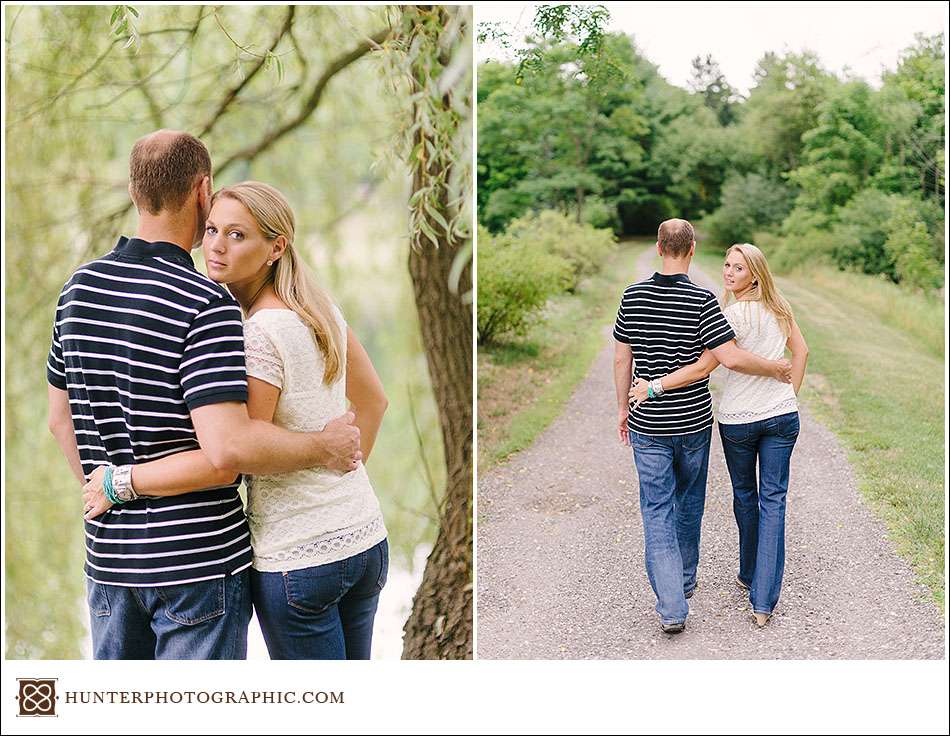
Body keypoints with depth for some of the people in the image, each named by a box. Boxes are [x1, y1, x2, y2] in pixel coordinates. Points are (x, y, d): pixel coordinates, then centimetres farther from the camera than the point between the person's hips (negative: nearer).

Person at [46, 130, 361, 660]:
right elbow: (229, 448, -28)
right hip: (198, 559, -7)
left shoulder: (79, 288, 5)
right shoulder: (207, 305, -19)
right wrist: (324, 448, -13)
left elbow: (61, 419, 14)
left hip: (110, 556, 7)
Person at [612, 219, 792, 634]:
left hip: (648, 424, 1)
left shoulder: (633, 296, -4)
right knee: (689, 502, 20)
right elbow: (731, 358, -21)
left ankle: (672, 608, -3)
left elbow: (621, 358, 2)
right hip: (694, 421, 0)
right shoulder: (701, 300, -14)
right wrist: (774, 369, -5)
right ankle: (685, 580, 37)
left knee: (657, 509, 4)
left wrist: (623, 407, 13)